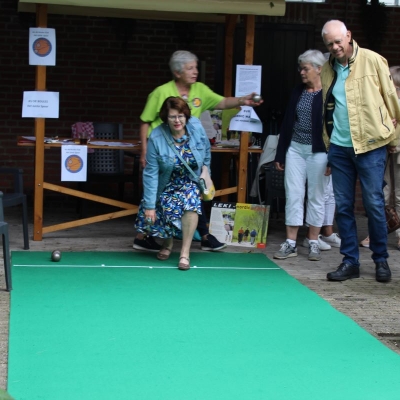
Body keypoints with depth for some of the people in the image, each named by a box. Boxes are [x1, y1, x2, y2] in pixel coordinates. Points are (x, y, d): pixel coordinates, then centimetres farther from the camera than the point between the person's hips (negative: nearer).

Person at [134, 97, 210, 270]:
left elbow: (206, 151, 4)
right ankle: (167, 243, 25)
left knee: (191, 203, -26)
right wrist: (149, 205, -23)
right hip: (166, 185, 0)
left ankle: (185, 253, -20)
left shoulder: (196, 128, -20)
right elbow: (151, 173, -24)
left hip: (191, 182, 0)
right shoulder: (156, 138, -26)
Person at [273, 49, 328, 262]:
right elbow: (287, 123, 11)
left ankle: (313, 243, 13)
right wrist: (280, 154, 10)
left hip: (318, 152, -5)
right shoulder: (297, 92, 9)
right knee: (293, 195, 3)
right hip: (295, 149, 5)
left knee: (316, 196, 4)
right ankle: (290, 243, 7)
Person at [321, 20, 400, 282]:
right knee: (343, 206, 5)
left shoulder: (373, 61, -4)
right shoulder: (327, 70, 8)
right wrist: (328, 143, 12)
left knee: (374, 204, -1)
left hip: (370, 145, -4)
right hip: (339, 147, 4)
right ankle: (350, 261, 13)